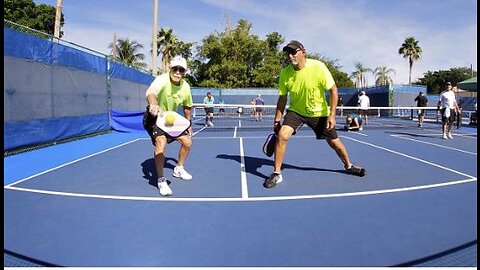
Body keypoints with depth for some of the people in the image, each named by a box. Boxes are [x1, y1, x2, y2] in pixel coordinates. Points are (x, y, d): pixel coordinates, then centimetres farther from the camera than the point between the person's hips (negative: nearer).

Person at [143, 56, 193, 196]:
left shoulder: (185, 87, -10)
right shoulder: (162, 80, -29)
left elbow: (187, 106, 9)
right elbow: (150, 93, -53)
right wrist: (153, 104, -74)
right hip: (154, 117, -6)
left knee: (187, 142, 7)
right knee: (161, 141, -30)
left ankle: (178, 169, 34)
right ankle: (161, 180, -16)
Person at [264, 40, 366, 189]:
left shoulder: (318, 67, -23)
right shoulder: (285, 73, -14)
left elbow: (333, 90, -16)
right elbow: (282, 98, -4)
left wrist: (331, 115, -20)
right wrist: (277, 120, -5)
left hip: (319, 112, -1)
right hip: (296, 111, 1)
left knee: (334, 142, 9)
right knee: (281, 135, -22)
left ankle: (348, 166, 39)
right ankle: (276, 173, -7)